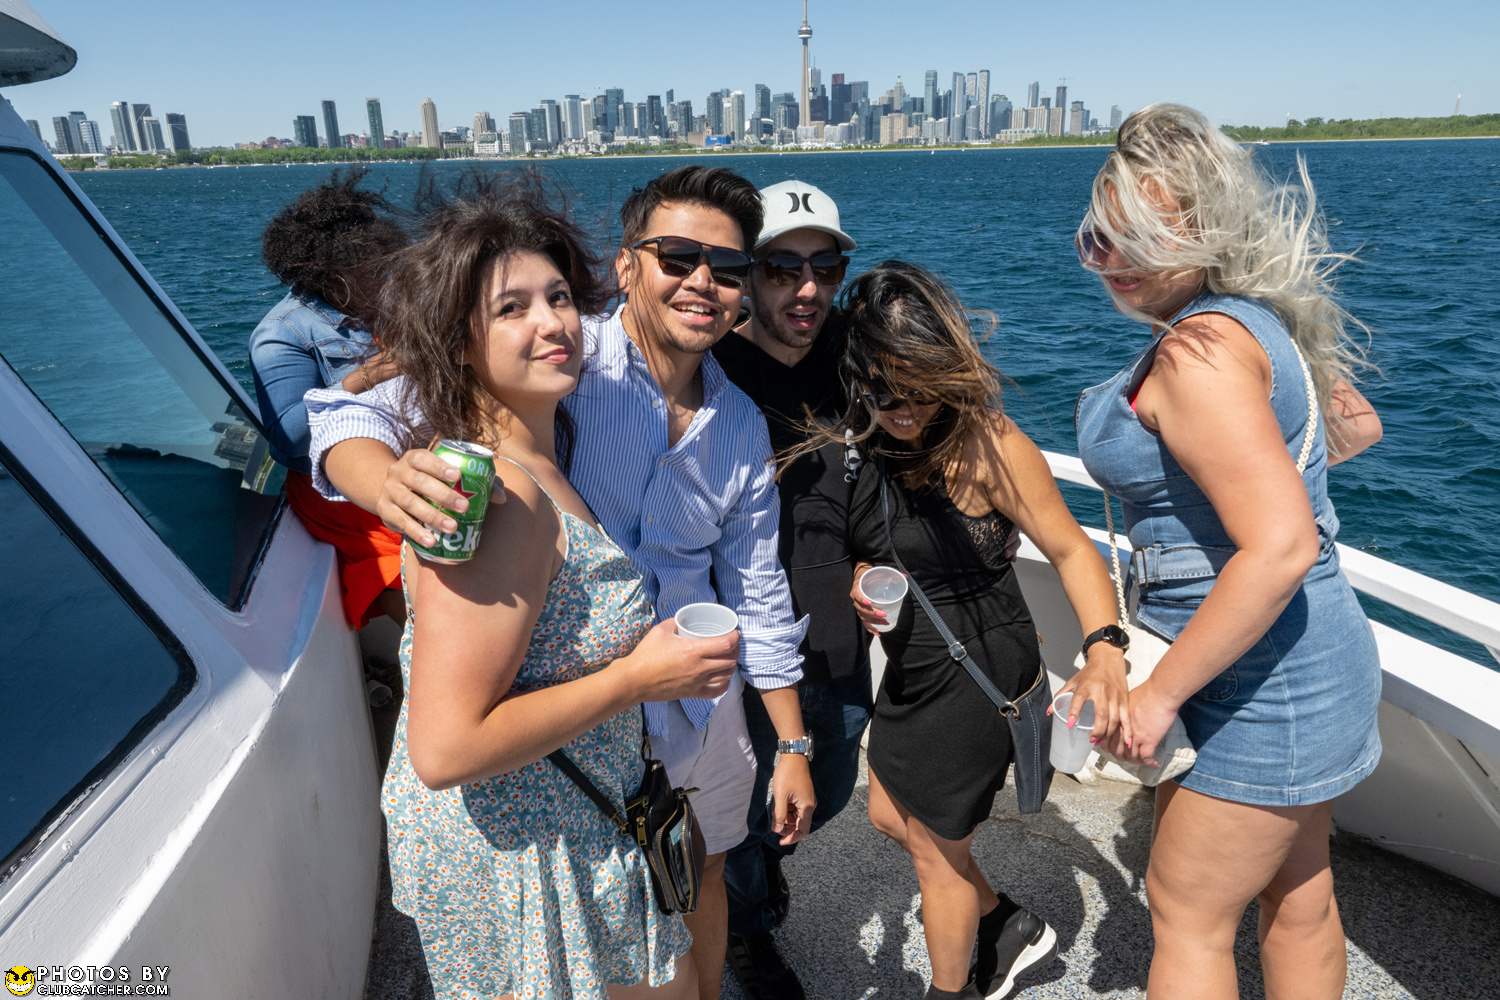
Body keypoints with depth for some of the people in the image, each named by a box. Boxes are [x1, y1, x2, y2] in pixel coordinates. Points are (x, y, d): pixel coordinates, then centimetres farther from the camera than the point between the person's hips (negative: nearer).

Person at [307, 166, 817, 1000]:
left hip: (698, 713, 5)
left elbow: (758, 592, 7)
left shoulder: (742, 424, 0)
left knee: (702, 885, 26)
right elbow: (359, 415, -22)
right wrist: (391, 480, -46)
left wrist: (793, 747, 9)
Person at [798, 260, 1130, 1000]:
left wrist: (1104, 653, -34)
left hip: (978, 670, -8)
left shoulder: (985, 444, -26)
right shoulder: (875, 437, -4)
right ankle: (1015, 930, 46)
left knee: (935, 845, 12)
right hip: (913, 664, 8)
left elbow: (1070, 550, -20)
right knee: (889, 815, 24)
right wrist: (861, 579, -12)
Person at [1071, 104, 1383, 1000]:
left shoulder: (1199, 348, -24)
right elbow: (1358, 426, 21)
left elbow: (1281, 548, -31)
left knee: (1187, 913, 8)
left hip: (1264, 679, -10)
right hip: (1310, 657, 10)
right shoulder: (1256, 318, 6)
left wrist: (1160, 693, -25)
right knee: (1297, 891, 25)